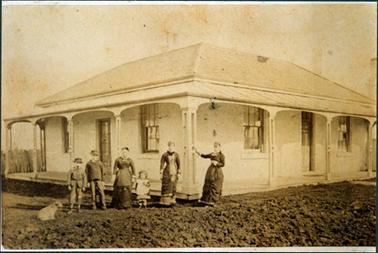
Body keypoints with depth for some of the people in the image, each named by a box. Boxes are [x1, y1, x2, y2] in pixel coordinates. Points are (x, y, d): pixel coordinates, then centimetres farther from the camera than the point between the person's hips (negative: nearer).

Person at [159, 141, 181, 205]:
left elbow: (179, 164, 5)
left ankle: (172, 200, 11)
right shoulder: (164, 155, -4)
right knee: (166, 186, -2)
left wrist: (179, 173, 2)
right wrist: (161, 173, -5)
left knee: (173, 186, 3)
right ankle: (165, 200, 4)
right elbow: (162, 164, -2)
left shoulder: (176, 155, 1)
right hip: (166, 173, -2)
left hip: (174, 173, 2)